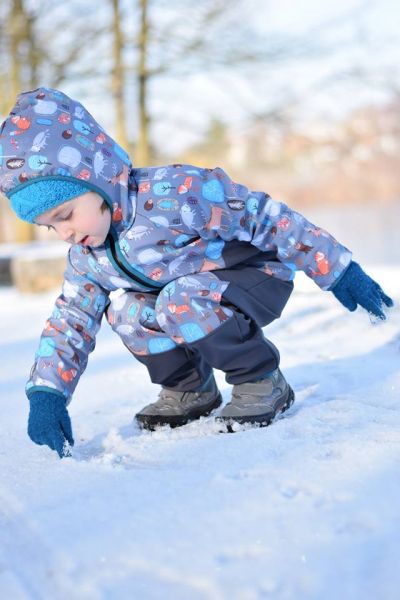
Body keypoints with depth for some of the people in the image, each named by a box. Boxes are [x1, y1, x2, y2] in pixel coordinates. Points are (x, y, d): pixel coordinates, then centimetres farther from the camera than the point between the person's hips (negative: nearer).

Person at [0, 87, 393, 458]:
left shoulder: (173, 194, -31)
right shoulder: (87, 258, -7)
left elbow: (265, 219, -26)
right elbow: (69, 322, 0)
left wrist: (338, 270, -20)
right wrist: (46, 395, -16)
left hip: (260, 276, -7)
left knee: (184, 301, -34)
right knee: (125, 310, -14)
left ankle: (262, 382, -13)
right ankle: (190, 389, 5)